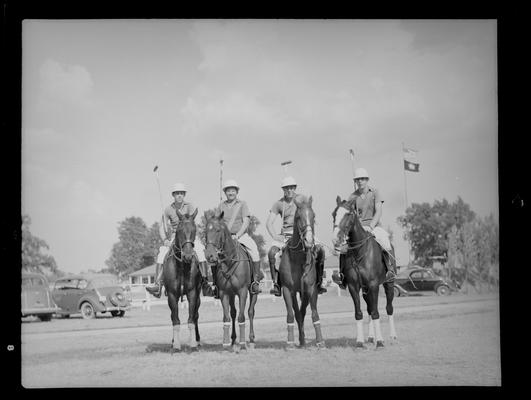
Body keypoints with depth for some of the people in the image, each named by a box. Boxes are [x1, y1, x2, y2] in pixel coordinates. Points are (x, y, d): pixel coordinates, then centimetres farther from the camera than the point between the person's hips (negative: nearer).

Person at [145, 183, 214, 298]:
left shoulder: (189, 206, -4)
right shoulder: (168, 209, 3)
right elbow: (162, 227, 2)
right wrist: (165, 240, -16)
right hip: (173, 237, 2)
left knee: (199, 251, -31)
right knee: (162, 253, -22)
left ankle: (205, 282, -34)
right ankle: (157, 285, -26)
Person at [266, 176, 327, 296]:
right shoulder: (279, 203, 4)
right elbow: (269, 223, 1)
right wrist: (275, 236, -16)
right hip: (285, 235, 0)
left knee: (320, 250, -23)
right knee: (272, 252, -27)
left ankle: (318, 282, -12)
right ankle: (276, 283, -20)